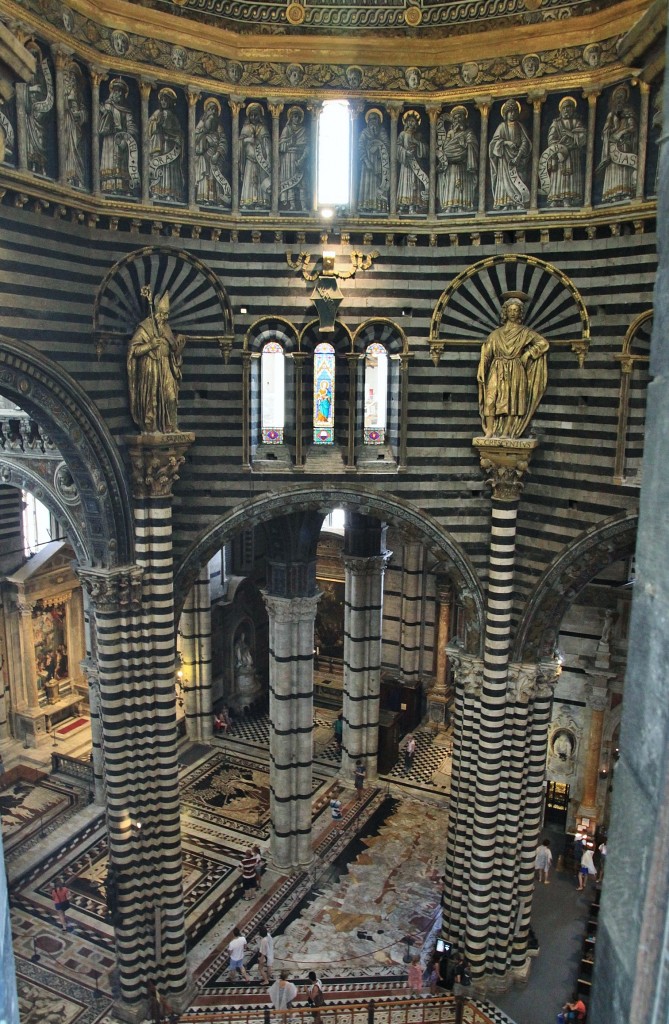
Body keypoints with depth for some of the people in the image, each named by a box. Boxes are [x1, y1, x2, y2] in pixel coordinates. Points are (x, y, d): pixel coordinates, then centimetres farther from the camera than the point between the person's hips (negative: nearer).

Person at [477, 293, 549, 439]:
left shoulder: (525, 333, 9)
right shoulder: (497, 334, 13)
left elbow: (543, 343, 4)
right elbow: (486, 352, 8)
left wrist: (527, 354, -4)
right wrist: (481, 372, -2)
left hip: (515, 372, -1)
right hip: (497, 371, 1)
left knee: (512, 401, -8)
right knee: (491, 398, -13)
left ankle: (507, 432, -5)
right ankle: (490, 431, -14)